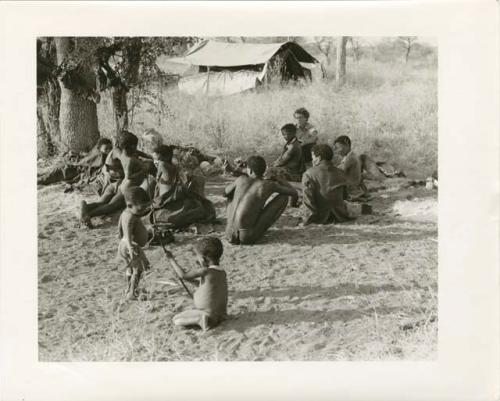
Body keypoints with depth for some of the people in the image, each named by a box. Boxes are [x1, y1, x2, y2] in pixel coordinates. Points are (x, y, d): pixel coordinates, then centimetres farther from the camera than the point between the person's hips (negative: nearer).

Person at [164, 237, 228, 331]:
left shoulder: (205, 271, -19)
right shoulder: (222, 272, 4)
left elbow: (183, 275, -12)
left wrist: (171, 259, -4)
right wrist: (191, 279, 21)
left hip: (207, 312, -8)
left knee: (176, 319, -1)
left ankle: (200, 319, -18)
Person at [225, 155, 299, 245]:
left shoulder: (241, 179, 7)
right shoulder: (269, 185, -4)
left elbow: (225, 193, 28)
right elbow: (294, 193, 10)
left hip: (230, 234, 4)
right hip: (248, 237, -4)